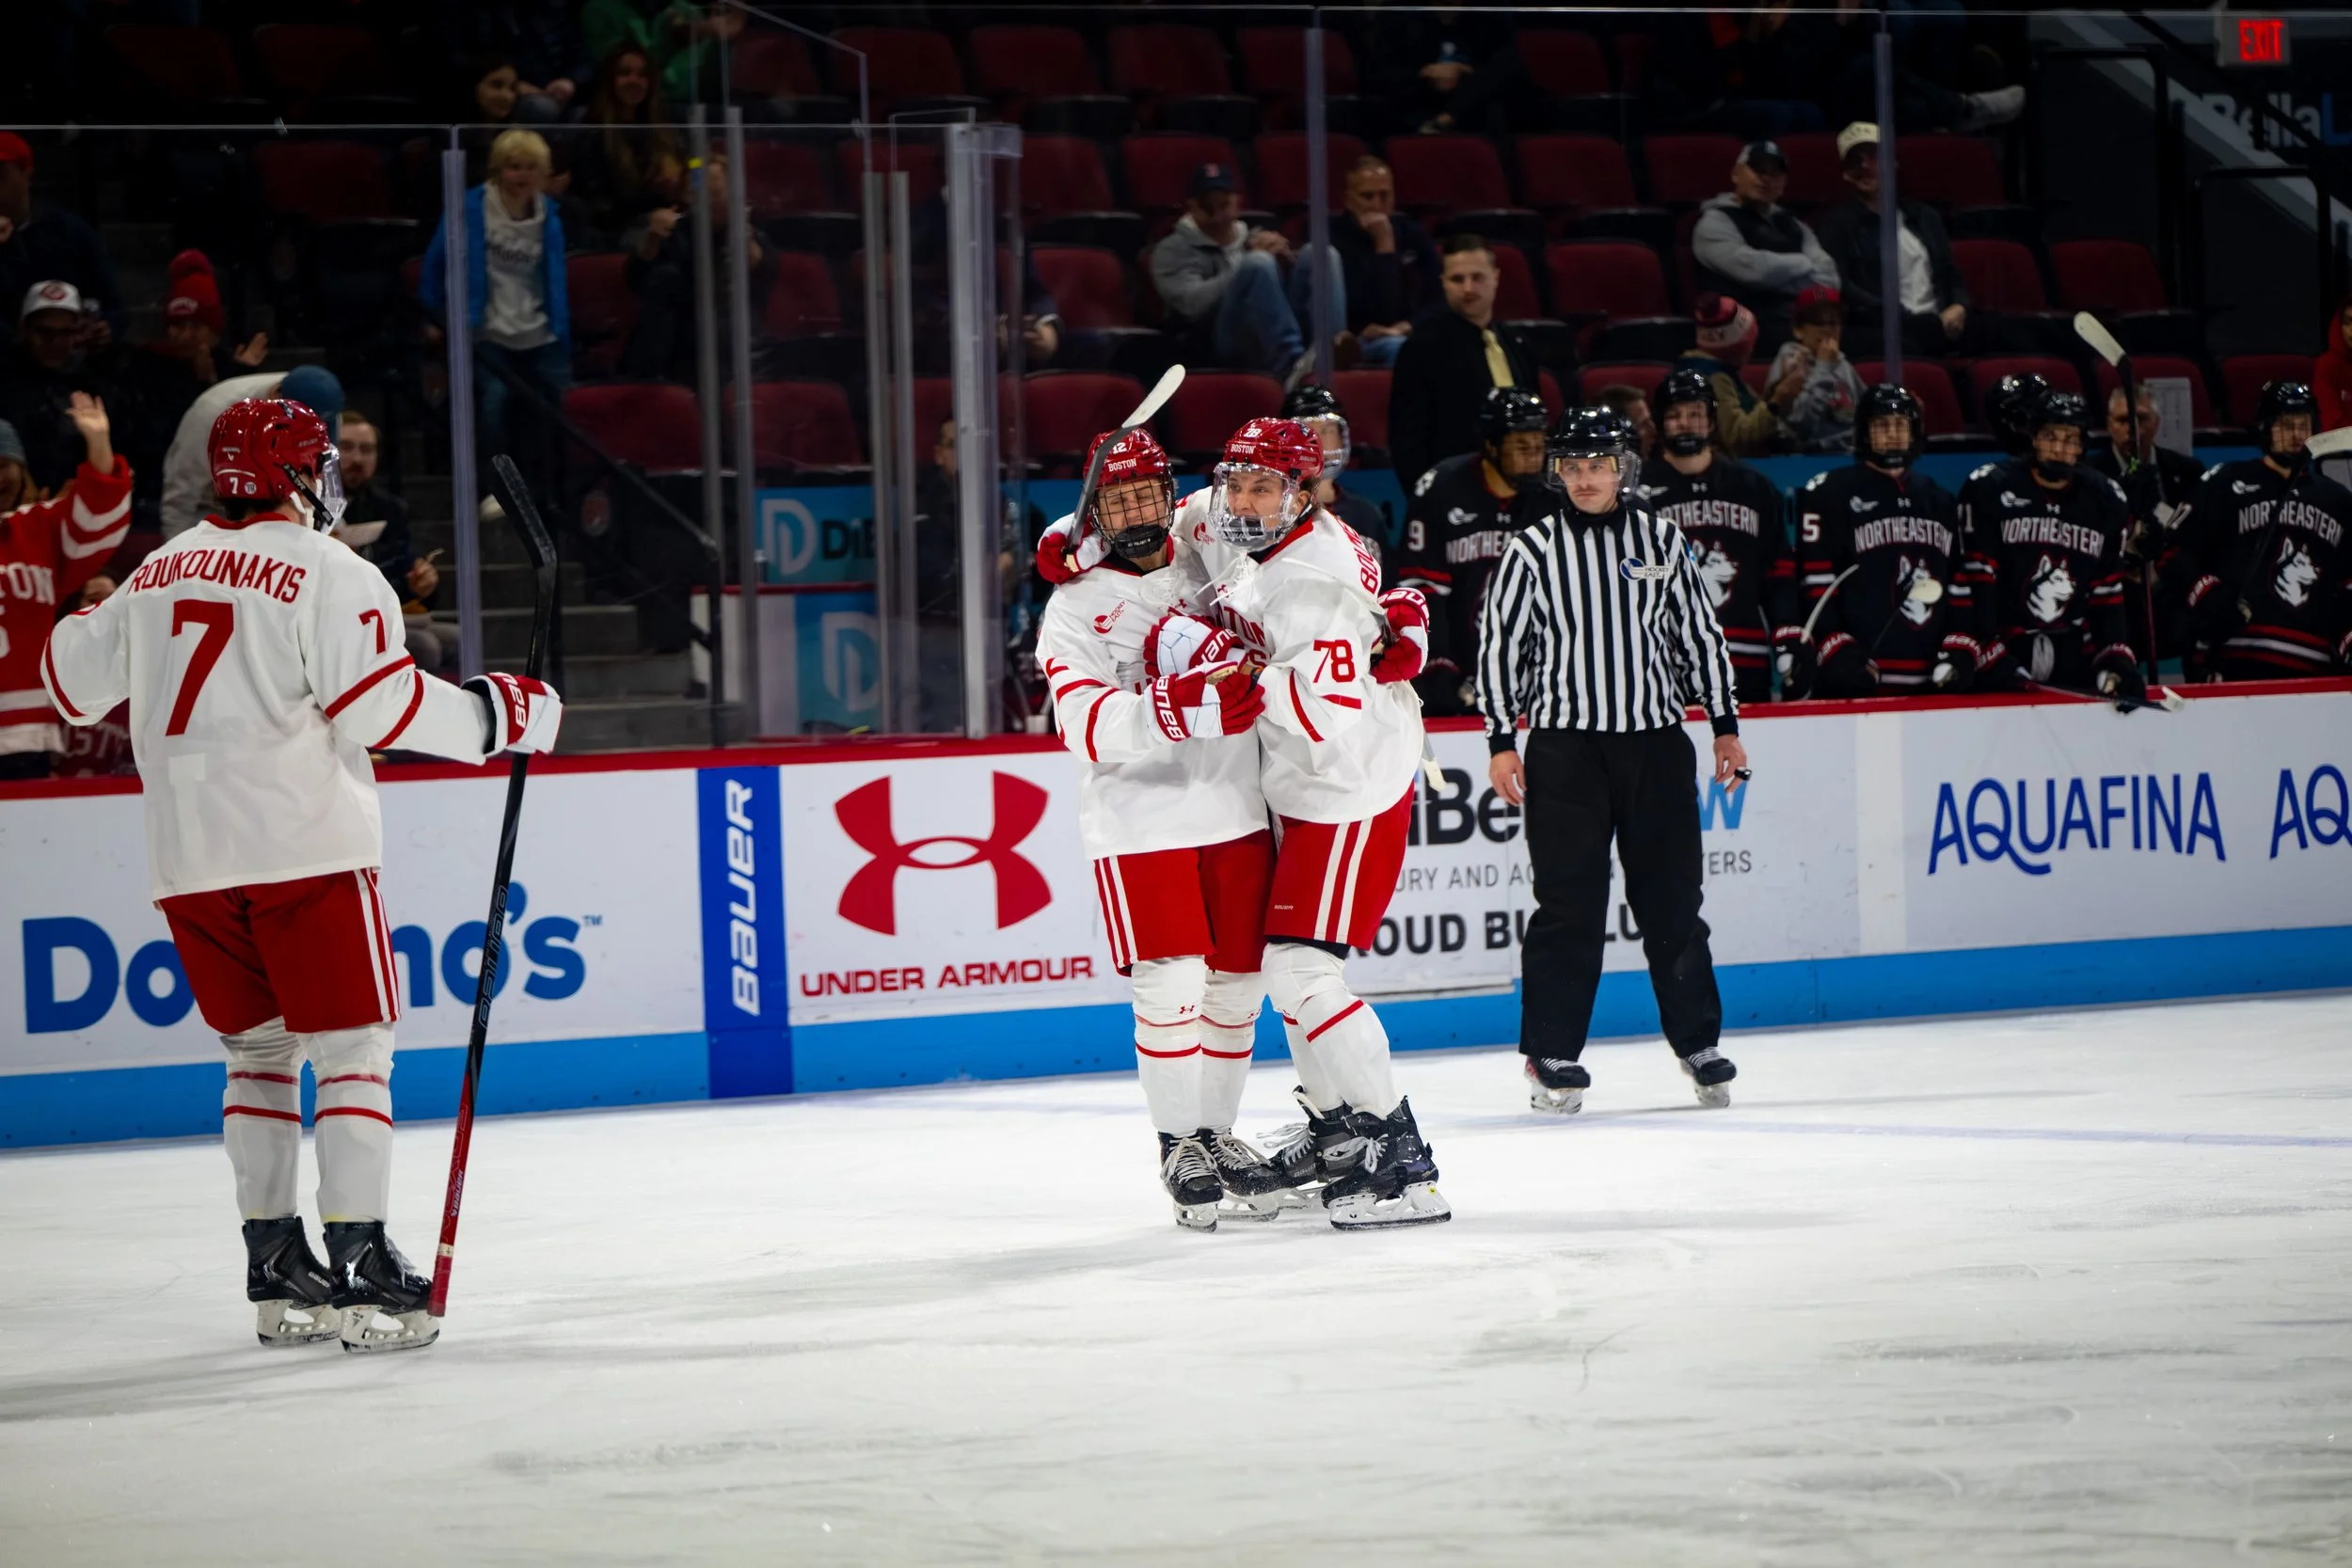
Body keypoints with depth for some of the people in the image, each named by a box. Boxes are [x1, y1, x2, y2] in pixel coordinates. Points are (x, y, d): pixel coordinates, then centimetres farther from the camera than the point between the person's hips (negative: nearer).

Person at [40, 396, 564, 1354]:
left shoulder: (160, 572, 13)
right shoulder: (330, 577, -6)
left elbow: (76, 681, 22)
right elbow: (380, 701, -16)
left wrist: (86, 625, 44)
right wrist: (503, 716, -6)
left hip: (187, 860, 6)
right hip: (301, 851, -6)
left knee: (258, 1049, 16)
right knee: (352, 1048, -3)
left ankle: (275, 1272, 14)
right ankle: (361, 1269, -11)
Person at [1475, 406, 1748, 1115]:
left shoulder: (1661, 540, 6)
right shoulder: (1535, 547, 0)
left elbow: (1700, 632, 12)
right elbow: (1498, 643, 2)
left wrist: (1725, 725, 11)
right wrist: (1501, 741, -3)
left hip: (1655, 741, 2)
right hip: (1563, 745, -2)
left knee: (1672, 896, 7)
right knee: (1569, 903, -4)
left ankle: (1699, 1041, 19)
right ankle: (1553, 1055, 2)